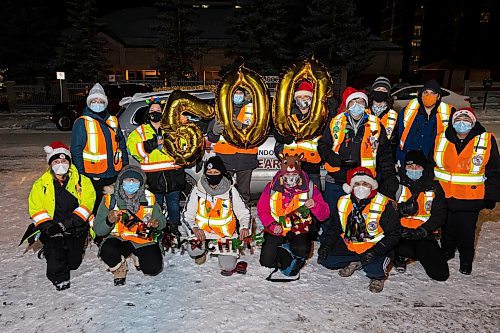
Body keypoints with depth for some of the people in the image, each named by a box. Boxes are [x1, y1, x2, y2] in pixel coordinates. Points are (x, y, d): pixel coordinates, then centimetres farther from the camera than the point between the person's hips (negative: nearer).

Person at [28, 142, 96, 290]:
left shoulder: (81, 181, 1)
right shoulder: (41, 184, 4)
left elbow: (87, 202, -8)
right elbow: (36, 208, 0)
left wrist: (72, 221, -18)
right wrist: (48, 226, -14)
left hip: (76, 228, 0)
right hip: (53, 227, 0)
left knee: (74, 263, 5)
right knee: (55, 250, -21)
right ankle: (58, 277, 8)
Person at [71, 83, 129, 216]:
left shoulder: (113, 121, 13)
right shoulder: (82, 123, -3)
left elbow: (122, 145, 17)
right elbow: (76, 150, -6)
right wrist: (80, 174, -11)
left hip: (114, 175, 5)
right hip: (92, 176, -5)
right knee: (94, 210, 2)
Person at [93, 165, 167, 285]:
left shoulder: (149, 198, -5)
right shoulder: (110, 199, -10)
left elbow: (161, 221, 4)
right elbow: (98, 230, -9)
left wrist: (156, 224, -21)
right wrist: (109, 221, -31)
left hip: (143, 240, 2)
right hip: (118, 239, -1)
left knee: (154, 268, -16)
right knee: (107, 251, -33)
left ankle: (137, 256, 21)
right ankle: (119, 268, 4)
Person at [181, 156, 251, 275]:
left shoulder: (230, 190, -3)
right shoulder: (197, 190, -3)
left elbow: (243, 212, 2)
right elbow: (187, 214, -2)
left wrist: (244, 227, -19)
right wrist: (195, 228, -22)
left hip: (225, 234, 0)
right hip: (202, 231, 0)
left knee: (228, 267, -12)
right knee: (193, 251, -30)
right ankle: (202, 250, 10)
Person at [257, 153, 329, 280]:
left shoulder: (309, 188, -7)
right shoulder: (272, 187, -6)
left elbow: (324, 215, -7)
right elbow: (262, 209, 2)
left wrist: (314, 206, -29)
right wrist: (273, 225, -14)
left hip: (299, 230, -1)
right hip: (276, 230, 1)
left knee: (302, 250, -32)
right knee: (266, 262, -4)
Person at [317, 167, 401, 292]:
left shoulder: (385, 205, -14)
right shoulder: (343, 202, 0)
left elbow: (394, 234, -11)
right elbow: (335, 228, 11)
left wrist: (375, 252, -25)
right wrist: (326, 245, -6)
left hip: (376, 248, -4)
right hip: (349, 246, 5)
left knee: (375, 270, -32)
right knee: (325, 258, -10)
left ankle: (377, 277, 7)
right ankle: (355, 263, 12)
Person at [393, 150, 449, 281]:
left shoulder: (434, 187, 4)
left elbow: (439, 215, -1)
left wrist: (421, 231, -15)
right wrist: (401, 209, -26)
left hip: (424, 234, 2)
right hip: (400, 231, -2)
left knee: (441, 274, -7)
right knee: (404, 249, -36)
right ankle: (400, 256, 3)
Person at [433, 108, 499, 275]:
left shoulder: (487, 141, -3)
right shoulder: (441, 139, 0)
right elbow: (430, 166, 9)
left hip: (471, 198, -2)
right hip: (444, 197, 2)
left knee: (466, 231, 8)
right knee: (447, 227, 17)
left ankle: (466, 260, 31)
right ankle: (447, 251, 42)